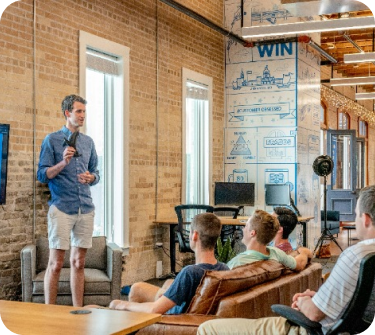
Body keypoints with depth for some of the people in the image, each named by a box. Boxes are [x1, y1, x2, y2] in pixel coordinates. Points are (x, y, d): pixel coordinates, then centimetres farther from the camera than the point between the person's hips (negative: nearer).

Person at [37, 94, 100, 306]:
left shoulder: (88, 142, 15)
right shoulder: (52, 140, 0)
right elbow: (42, 175, -4)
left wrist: (91, 177, -3)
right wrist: (63, 163, -19)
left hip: (86, 208, 5)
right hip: (62, 208, -5)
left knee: (79, 263, 9)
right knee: (56, 263, -4)